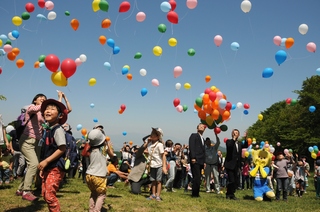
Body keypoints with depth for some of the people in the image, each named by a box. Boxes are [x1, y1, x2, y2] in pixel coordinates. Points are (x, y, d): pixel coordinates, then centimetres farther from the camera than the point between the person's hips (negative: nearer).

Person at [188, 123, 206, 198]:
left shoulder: (202, 139, 25)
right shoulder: (193, 135, 2)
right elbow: (191, 147, -9)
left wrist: (204, 161, 15)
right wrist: (193, 158, -18)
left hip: (200, 161, 7)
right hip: (195, 160, -7)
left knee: (198, 178, 5)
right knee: (197, 178, -11)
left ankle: (196, 193, 9)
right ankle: (194, 194, -4)